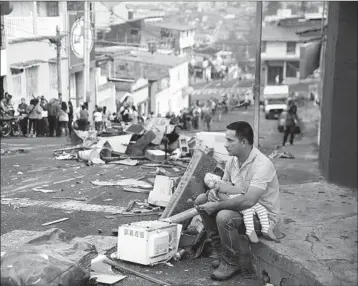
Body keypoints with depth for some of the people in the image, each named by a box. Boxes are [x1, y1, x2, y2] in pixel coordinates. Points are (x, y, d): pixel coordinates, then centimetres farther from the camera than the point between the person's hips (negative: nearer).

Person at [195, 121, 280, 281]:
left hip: (263, 216, -9)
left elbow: (248, 201, -37)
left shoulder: (262, 165, -27)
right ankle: (223, 254, 6)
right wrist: (214, 190, -12)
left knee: (224, 217, -33)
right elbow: (223, 184, 13)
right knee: (202, 201, -1)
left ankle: (231, 264, -7)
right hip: (241, 207, 9)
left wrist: (217, 205, -30)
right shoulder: (232, 160, -1)